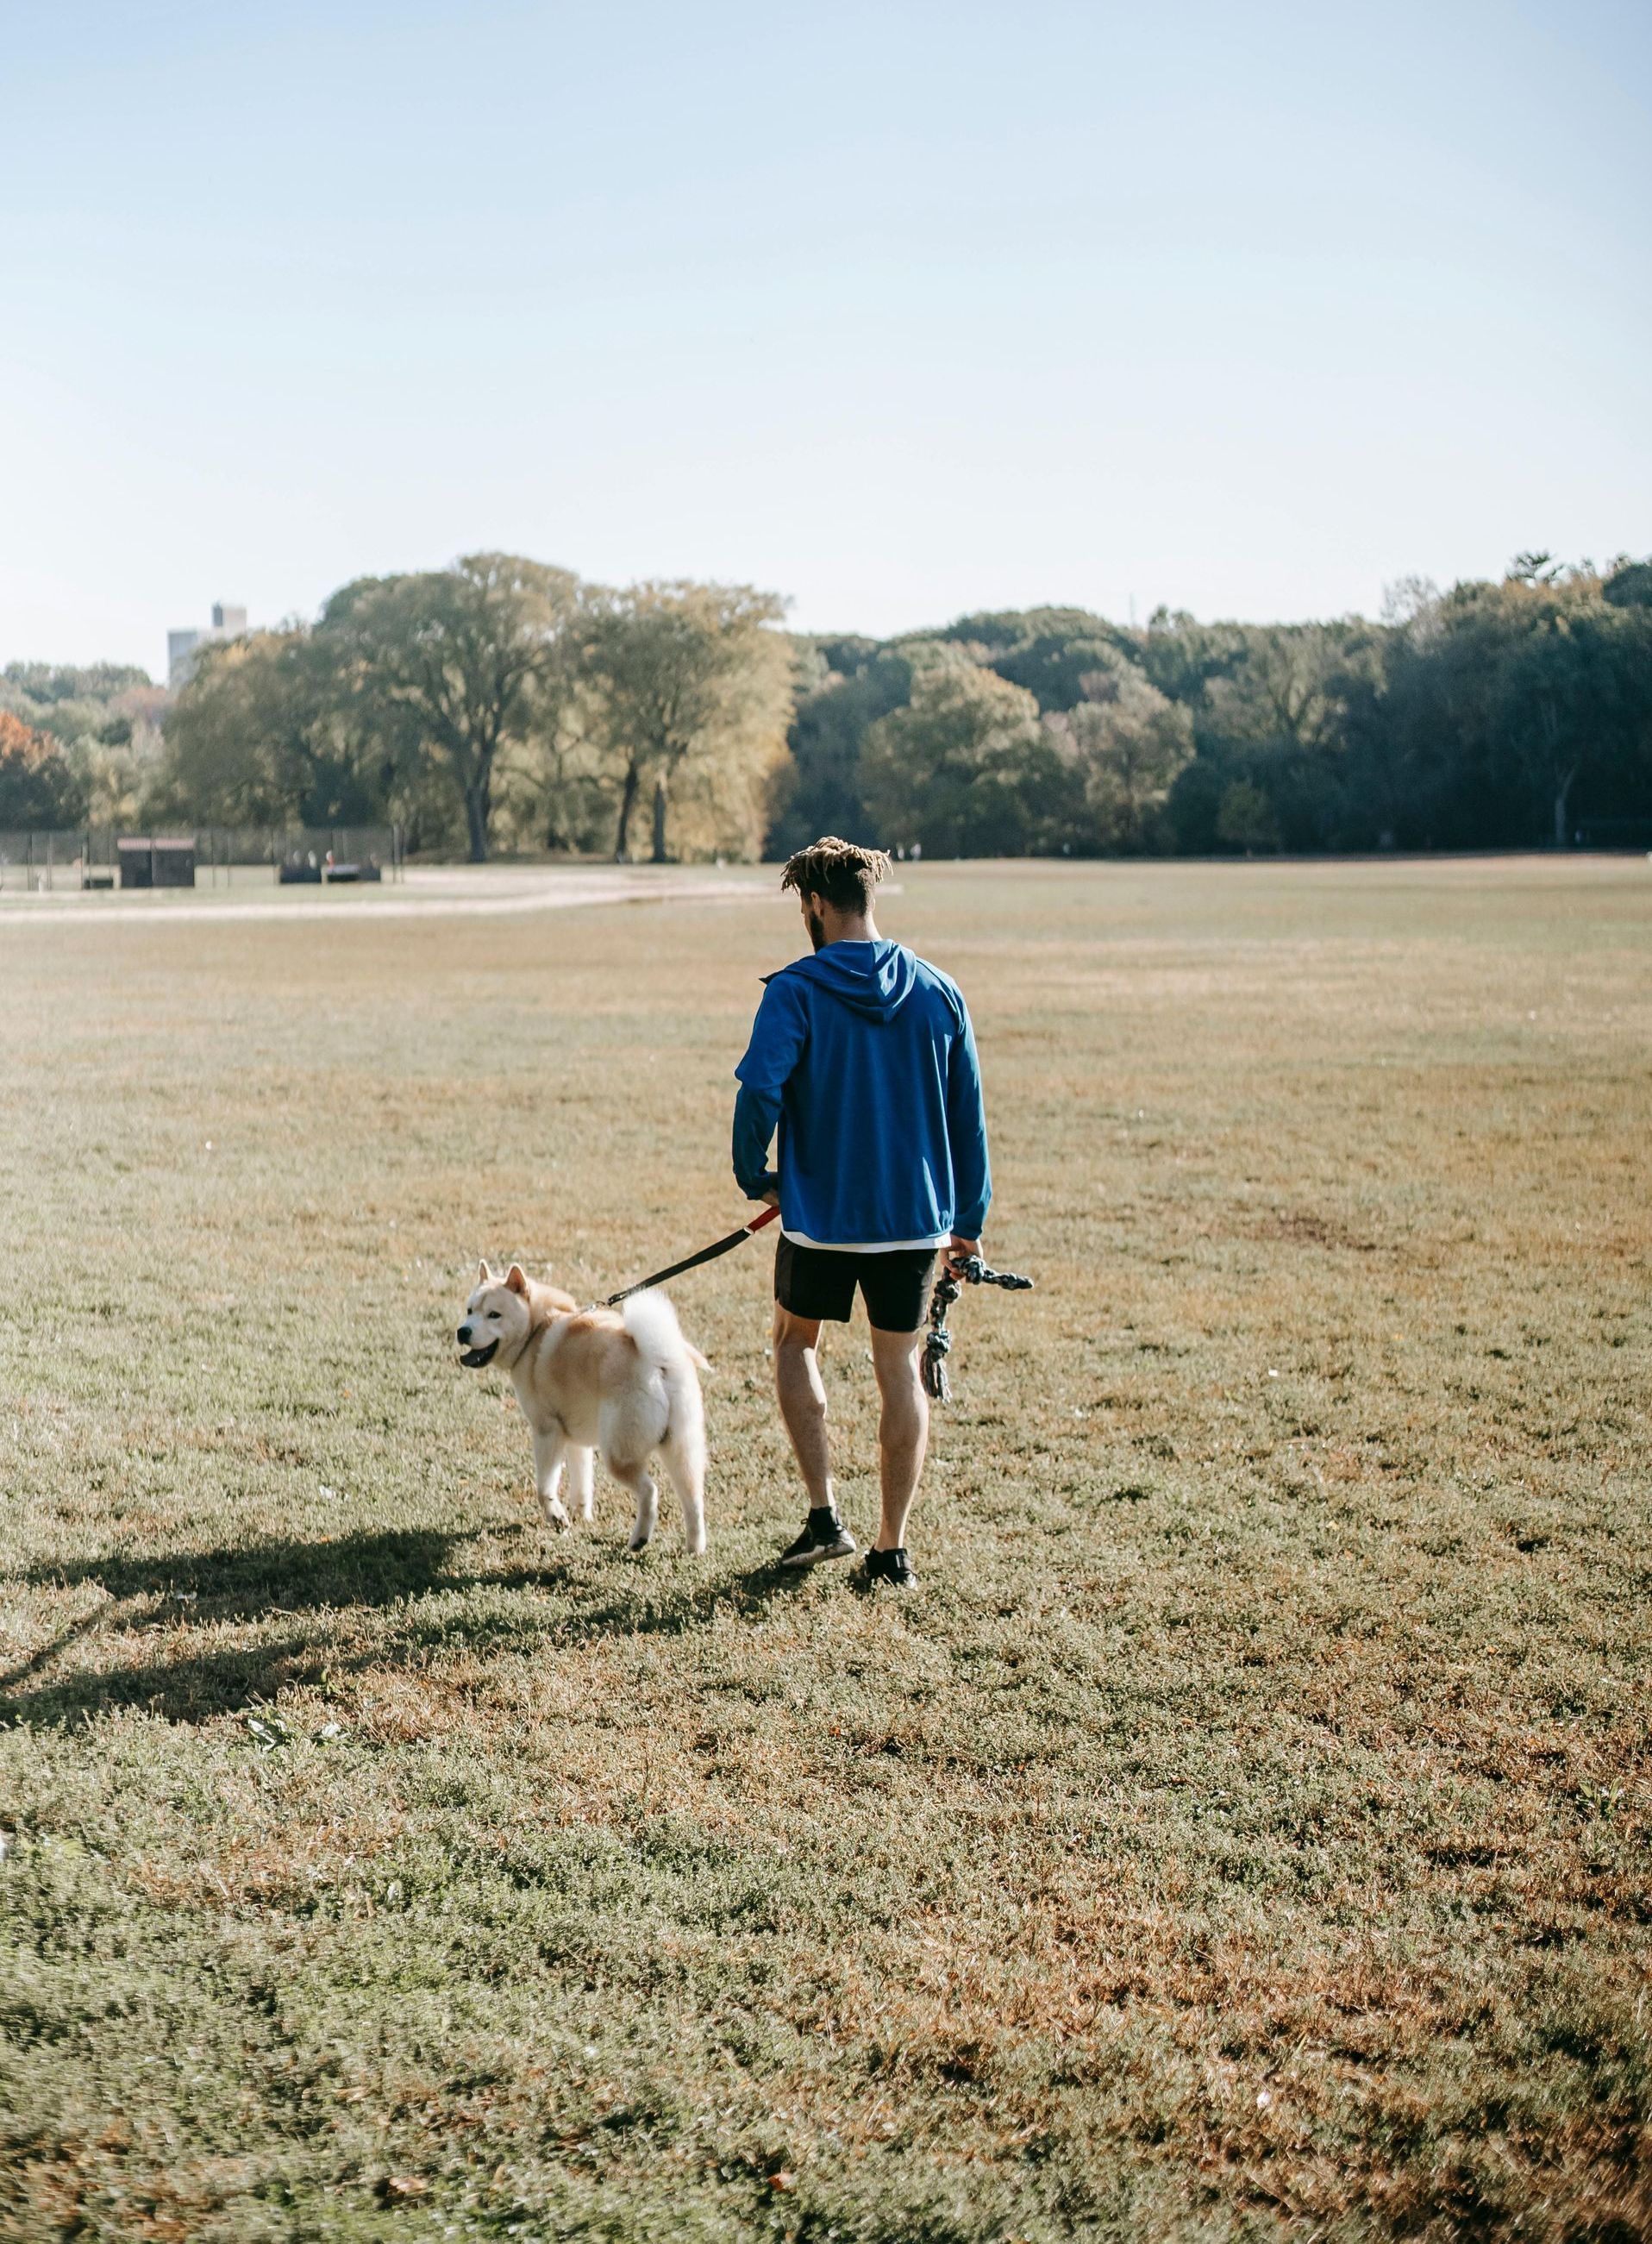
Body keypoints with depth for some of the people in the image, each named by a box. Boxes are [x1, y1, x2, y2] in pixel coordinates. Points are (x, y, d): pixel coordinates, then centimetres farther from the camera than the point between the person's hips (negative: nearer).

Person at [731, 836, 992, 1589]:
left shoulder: (796, 990, -10)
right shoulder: (938, 991, 2)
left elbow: (760, 1091, -20)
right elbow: (967, 1113, 5)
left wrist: (754, 1176, -2)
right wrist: (969, 1219, 13)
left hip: (820, 1212, -3)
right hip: (914, 1216, 3)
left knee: (796, 1342, 20)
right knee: (900, 1370, 10)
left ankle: (824, 1515, 10)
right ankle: (892, 1552, 11)